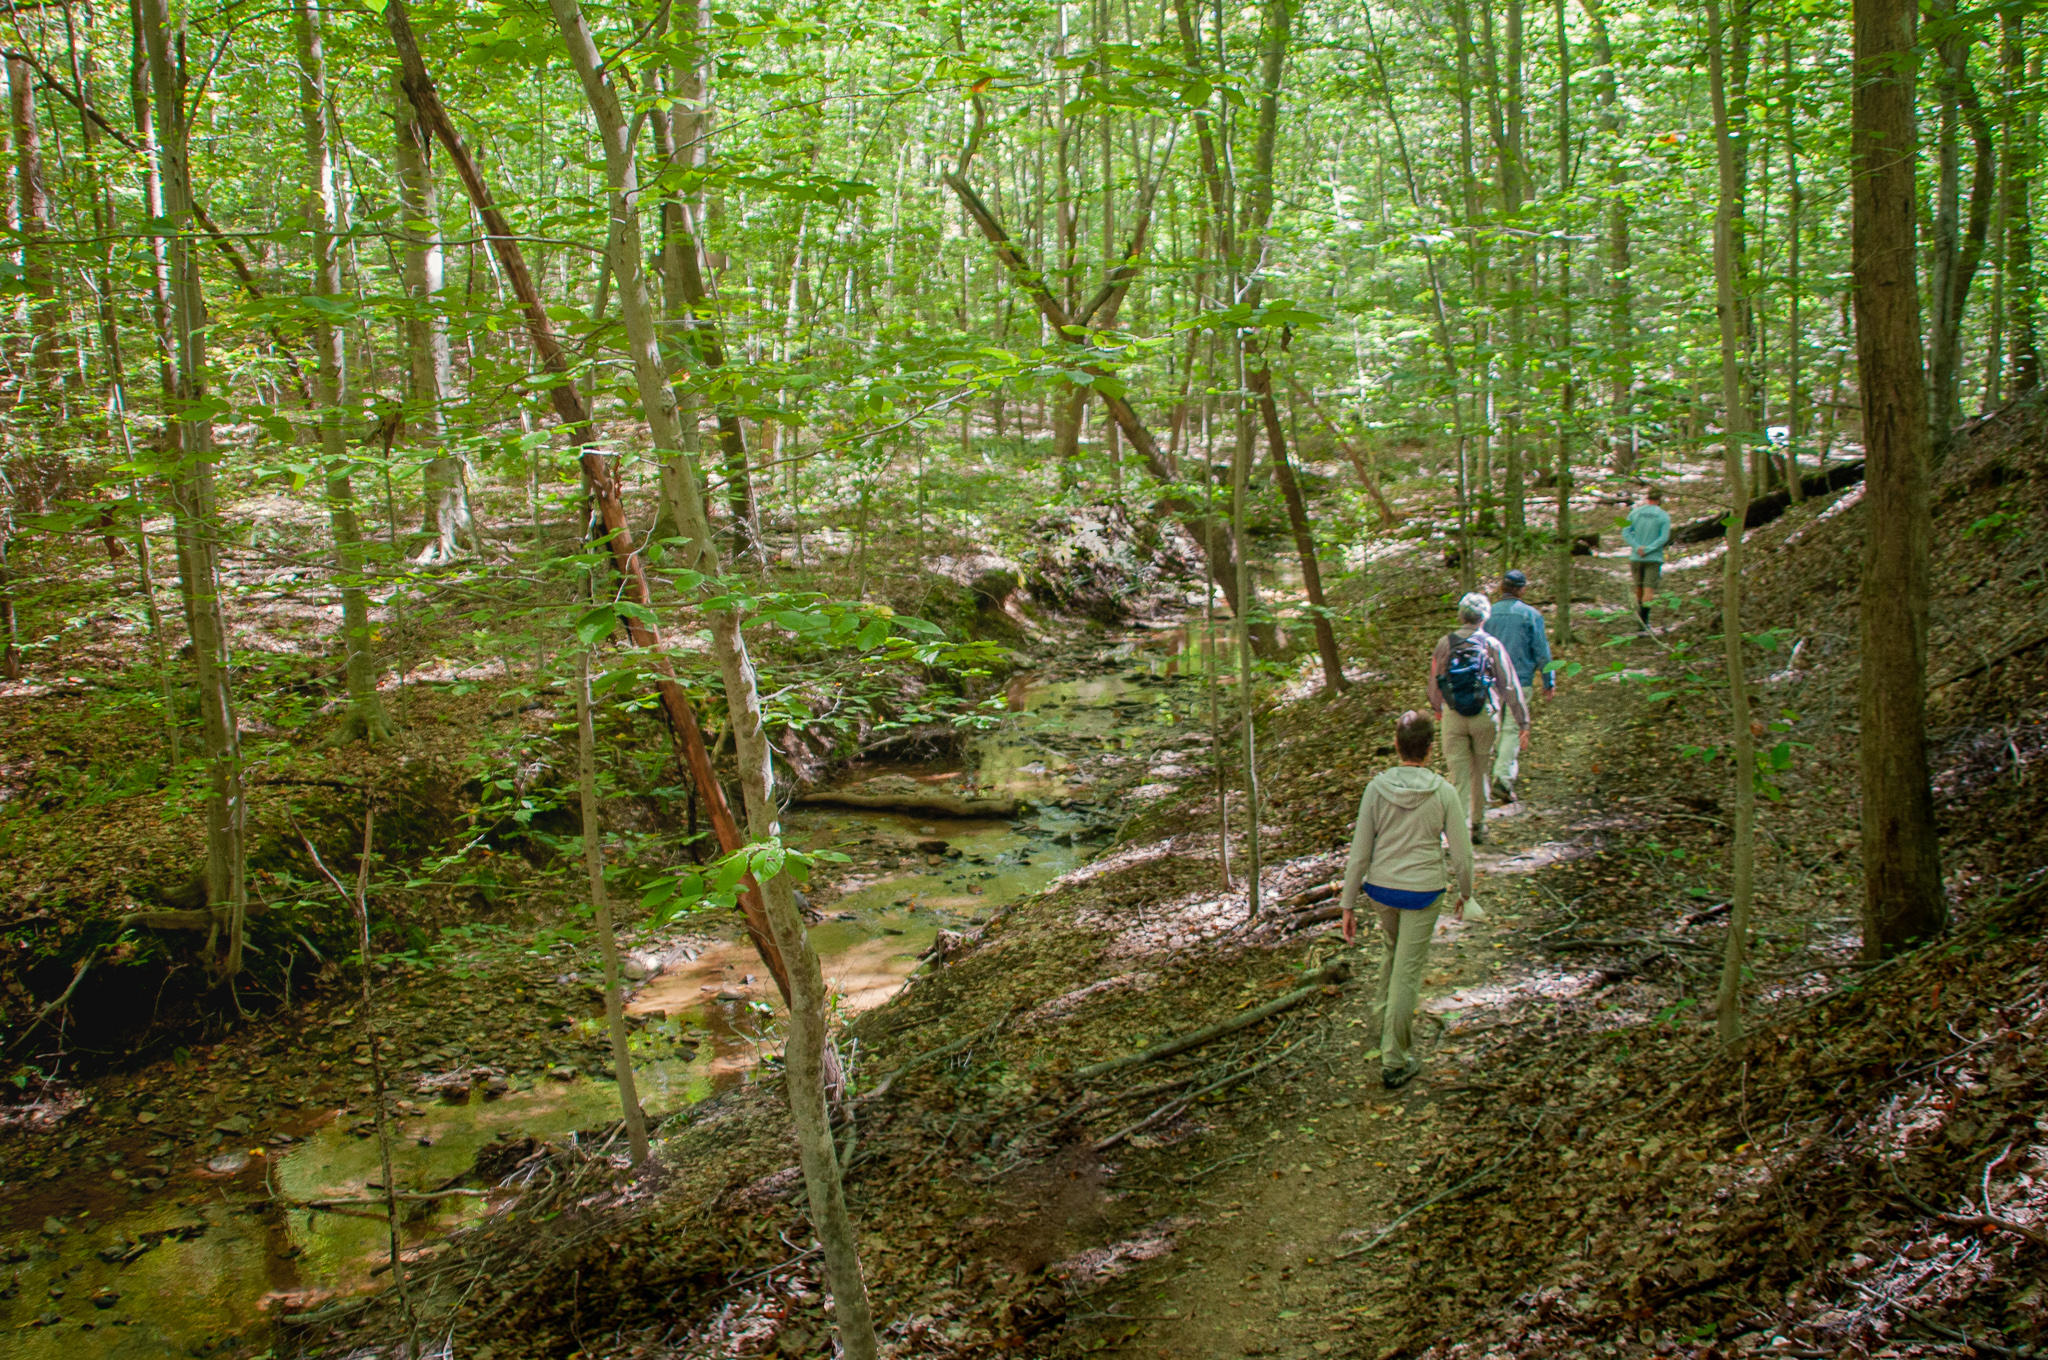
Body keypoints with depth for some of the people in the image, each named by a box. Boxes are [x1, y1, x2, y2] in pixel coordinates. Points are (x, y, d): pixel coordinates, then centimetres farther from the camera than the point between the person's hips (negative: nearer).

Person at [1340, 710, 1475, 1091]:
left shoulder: (1376, 789, -9)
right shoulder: (1444, 793, -13)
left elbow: (1360, 852, -5)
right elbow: (1461, 853, -5)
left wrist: (1349, 905, 2)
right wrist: (1465, 892, 13)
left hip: (1381, 888, 3)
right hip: (1423, 893, -2)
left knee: (1394, 947, 31)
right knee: (1407, 972, 5)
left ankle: (1383, 1015, 44)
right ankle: (1394, 1062, 11)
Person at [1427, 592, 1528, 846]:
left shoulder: (1445, 643, 0)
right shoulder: (1492, 644, -4)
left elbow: (1434, 680, 11)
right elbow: (1510, 685, -4)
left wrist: (1436, 707, 30)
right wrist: (1523, 722, 0)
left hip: (1453, 718, 0)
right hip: (1484, 717, 0)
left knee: (1459, 775, 2)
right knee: (1480, 772, 16)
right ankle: (1478, 827, 26)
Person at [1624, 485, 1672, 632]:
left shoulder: (1635, 512, 3)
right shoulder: (1664, 516, -4)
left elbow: (1626, 533, -5)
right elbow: (1664, 537, -14)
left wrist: (1637, 547, -12)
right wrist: (1647, 549, -14)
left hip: (1636, 557, 3)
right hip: (1654, 558, -3)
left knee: (1639, 586, 18)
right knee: (1649, 588, -5)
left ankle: (1639, 613, 30)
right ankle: (1644, 620, -14)